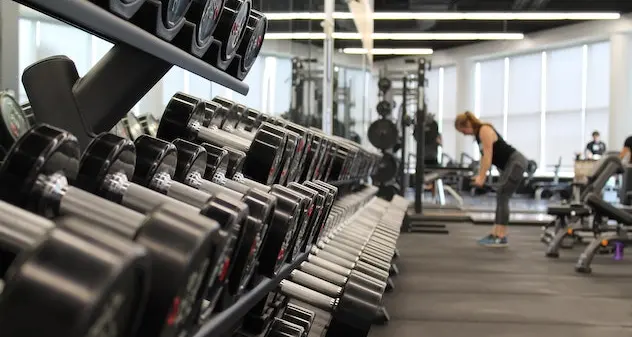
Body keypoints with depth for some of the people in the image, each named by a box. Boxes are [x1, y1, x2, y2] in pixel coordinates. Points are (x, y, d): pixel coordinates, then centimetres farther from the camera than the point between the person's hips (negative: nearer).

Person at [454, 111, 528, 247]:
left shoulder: (484, 131, -18)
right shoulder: (478, 133, 11)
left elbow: (488, 156, -22)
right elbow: (484, 156, 15)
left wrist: (482, 177, -23)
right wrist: (479, 175, 12)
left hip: (516, 163, -10)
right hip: (509, 164, 10)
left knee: (502, 198, -11)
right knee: (501, 198, 9)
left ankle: (501, 238, -9)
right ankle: (494, 234, 12)